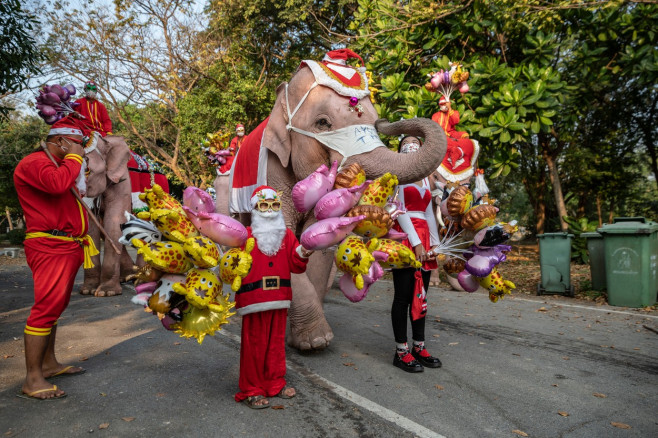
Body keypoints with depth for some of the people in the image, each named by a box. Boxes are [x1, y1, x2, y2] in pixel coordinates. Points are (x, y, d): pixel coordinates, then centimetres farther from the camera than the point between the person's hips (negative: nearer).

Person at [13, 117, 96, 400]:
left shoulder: (60, 165, 24)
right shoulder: (34, 162, -9)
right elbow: (58, 184, -28)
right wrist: (74, 157, -15)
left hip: (67, 248, 11)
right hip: (50, 247, -11)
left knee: (55, 307, 15)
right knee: (46, 307, -12)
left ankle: (48, 363, 25)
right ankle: (33, 379, -7)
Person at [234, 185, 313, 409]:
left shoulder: (286, 235, 10)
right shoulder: (245, 235, -3)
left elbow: (295, 266, 6)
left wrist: (301, 255, -13)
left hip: (279, 298, 4)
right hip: (253, 299, -4)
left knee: (276, 342, 15)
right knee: (254, 344, 5)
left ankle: (275, 383, 31)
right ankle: (252, 390, 18)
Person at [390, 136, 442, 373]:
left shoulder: (425, 178, 21)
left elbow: (429, 213, 18)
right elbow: (400, 210, -8)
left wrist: (434, 243, 9)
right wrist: (415, 242, -15)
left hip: (424, 238, 7)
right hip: (405, 238, -7)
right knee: (403, 296, -5)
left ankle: (419, 347, 17)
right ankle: (401, 351, 3)